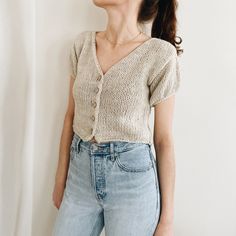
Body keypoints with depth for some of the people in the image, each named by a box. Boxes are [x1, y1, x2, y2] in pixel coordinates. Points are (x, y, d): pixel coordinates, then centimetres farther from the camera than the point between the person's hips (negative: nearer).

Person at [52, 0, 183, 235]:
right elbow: (71, 116, 8)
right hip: (81, 173, 4)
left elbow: (163, 139, -7)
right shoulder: (83, 43, 2)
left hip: (132, 177, -4)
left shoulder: (160, 54, -12)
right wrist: (61, 180, 11)